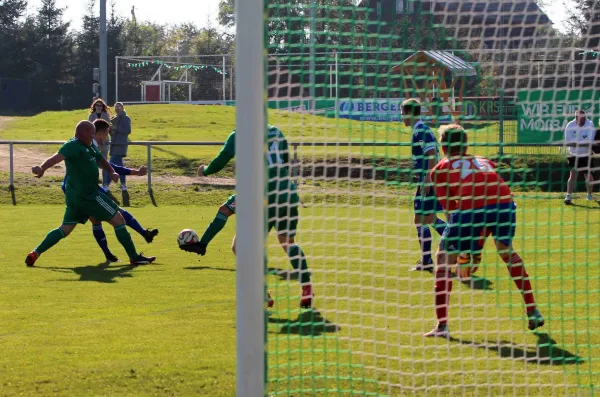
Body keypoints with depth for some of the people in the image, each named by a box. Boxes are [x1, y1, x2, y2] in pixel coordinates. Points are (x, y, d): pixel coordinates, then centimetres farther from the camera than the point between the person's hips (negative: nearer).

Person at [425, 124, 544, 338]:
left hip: (471, 207, -4)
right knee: (507, 252, 32)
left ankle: (442, 324, 3)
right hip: (505, 201, 4)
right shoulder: (485, 162, 34)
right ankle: (533, 311, 33)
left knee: (444, 258, 13)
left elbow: (449, 207, 17)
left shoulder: (440, 169, 24)